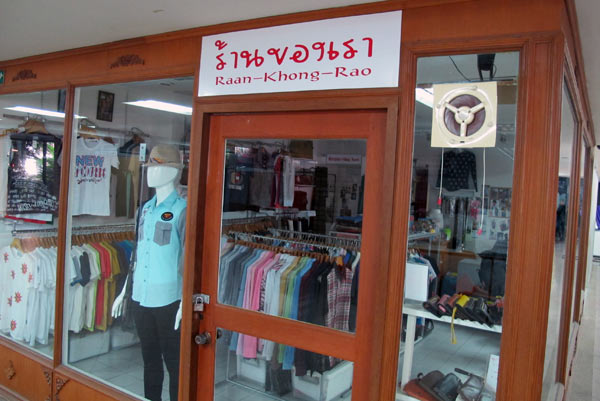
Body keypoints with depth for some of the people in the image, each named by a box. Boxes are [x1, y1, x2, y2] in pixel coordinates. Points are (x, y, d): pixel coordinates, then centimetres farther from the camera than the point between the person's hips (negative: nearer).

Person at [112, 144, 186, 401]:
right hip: (141, 298, 7)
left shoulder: (182, 210, -11)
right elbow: (138, 253, 16)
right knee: (150, 360, 18)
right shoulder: (145, 209, 10)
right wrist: (124, 292, 18)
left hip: (168, 300, -6)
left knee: (174, 362, 6)